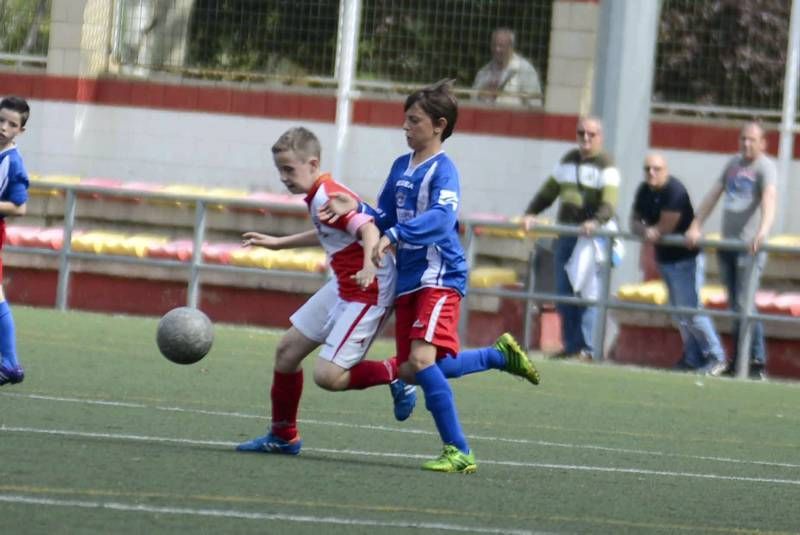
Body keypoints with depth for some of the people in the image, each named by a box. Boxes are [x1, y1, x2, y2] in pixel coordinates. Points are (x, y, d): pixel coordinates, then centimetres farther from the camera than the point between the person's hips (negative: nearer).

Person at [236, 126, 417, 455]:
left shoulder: (327, 198, -21)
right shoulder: (320, 196, 9)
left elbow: (368, 229, -34)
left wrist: (369, 265, -52)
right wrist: (279, 243, 36)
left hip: (368, 292, -11)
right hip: (343, 287, 11)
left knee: (327, 375, -17)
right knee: (287, 350, 14)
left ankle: (394, 373, 5)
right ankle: (283, 437, 28)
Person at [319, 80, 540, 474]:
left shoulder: (443, 170, -12)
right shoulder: (401, 167, 13)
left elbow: (441, 218, -29)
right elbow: (386, 219, 17)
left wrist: (395, 235, -39)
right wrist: (357, 209, -2)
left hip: (439, 278, -9)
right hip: (408, 279, 9)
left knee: (422, 360, -22)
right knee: (410, 371, 9)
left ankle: (458, 452, -15)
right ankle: (500, 354, 27)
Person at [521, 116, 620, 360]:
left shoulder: (606, 166, -4)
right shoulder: (569, 160, 18)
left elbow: (609, 203, -17)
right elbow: (549, 191, 22)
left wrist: (596, 221, -35)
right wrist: (531, 213, 7)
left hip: (591, 236, -7)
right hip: (565, 234, 7)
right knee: (563, 292, 5)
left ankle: (588, 347, -10)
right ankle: (571, 345, 11)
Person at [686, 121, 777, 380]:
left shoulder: (765, 167, -5)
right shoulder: (733, 164, 16)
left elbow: (769, 199, -21)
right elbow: (713, 196, 18)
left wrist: (763, 232, -36)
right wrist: (695, 227, 9)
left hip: (750, 248, -6)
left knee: (744, 306, -12)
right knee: (734, 307, 7)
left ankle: (757, 363, -8)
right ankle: (739, 361, 12)